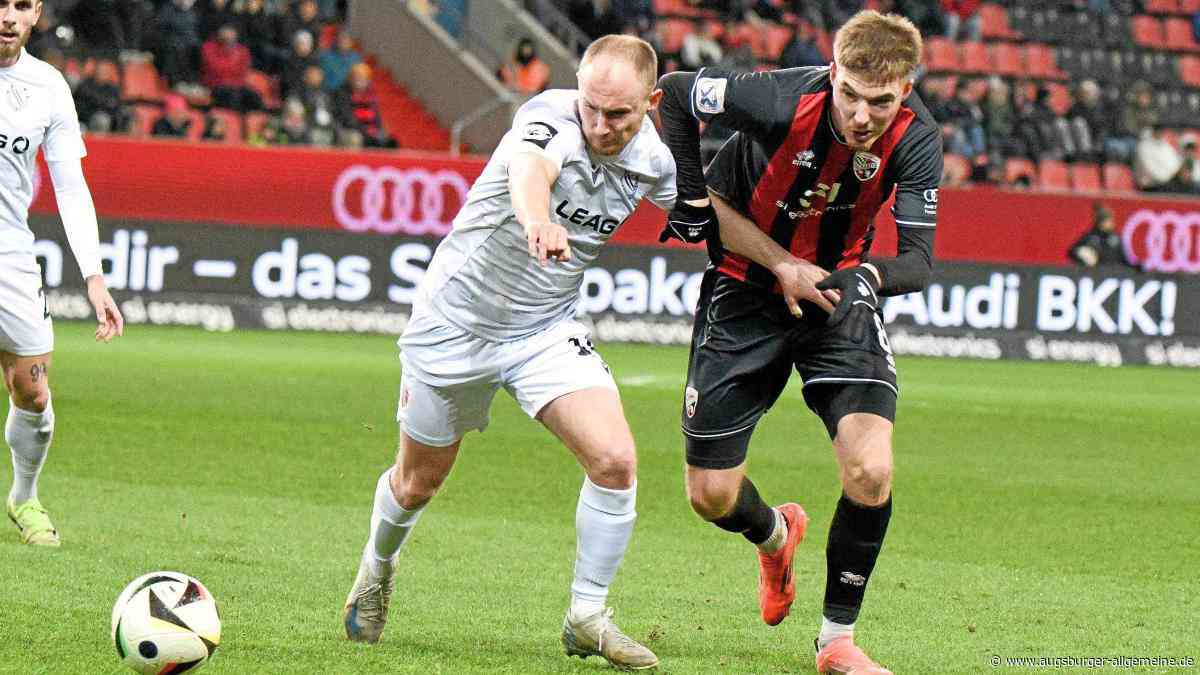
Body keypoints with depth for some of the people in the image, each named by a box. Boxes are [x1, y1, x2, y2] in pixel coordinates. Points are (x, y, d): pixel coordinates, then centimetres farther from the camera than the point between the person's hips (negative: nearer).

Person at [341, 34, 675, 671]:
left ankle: (586, 619, 1)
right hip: (456, 322, -3)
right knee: (418, 481, 14)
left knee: (615, 461, -17)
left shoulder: (652, 160, -10)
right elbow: (529, 167, -52)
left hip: (547, 330, 3)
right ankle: (377, 568, 48)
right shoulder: (551, 117, -27)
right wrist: (537, 222, -74)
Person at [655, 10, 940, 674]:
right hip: (745, 291, -1)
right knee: (712, 495, 1)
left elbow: (918, 258, -20)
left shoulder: (915, 138, -20)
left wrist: (869, 275, -41)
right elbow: (675, 93, -13)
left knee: (871, 471, -19)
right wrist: (690, 198, -10)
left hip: (839, 290, 1)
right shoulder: (784, 101, -28)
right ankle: (775, 535, 40)